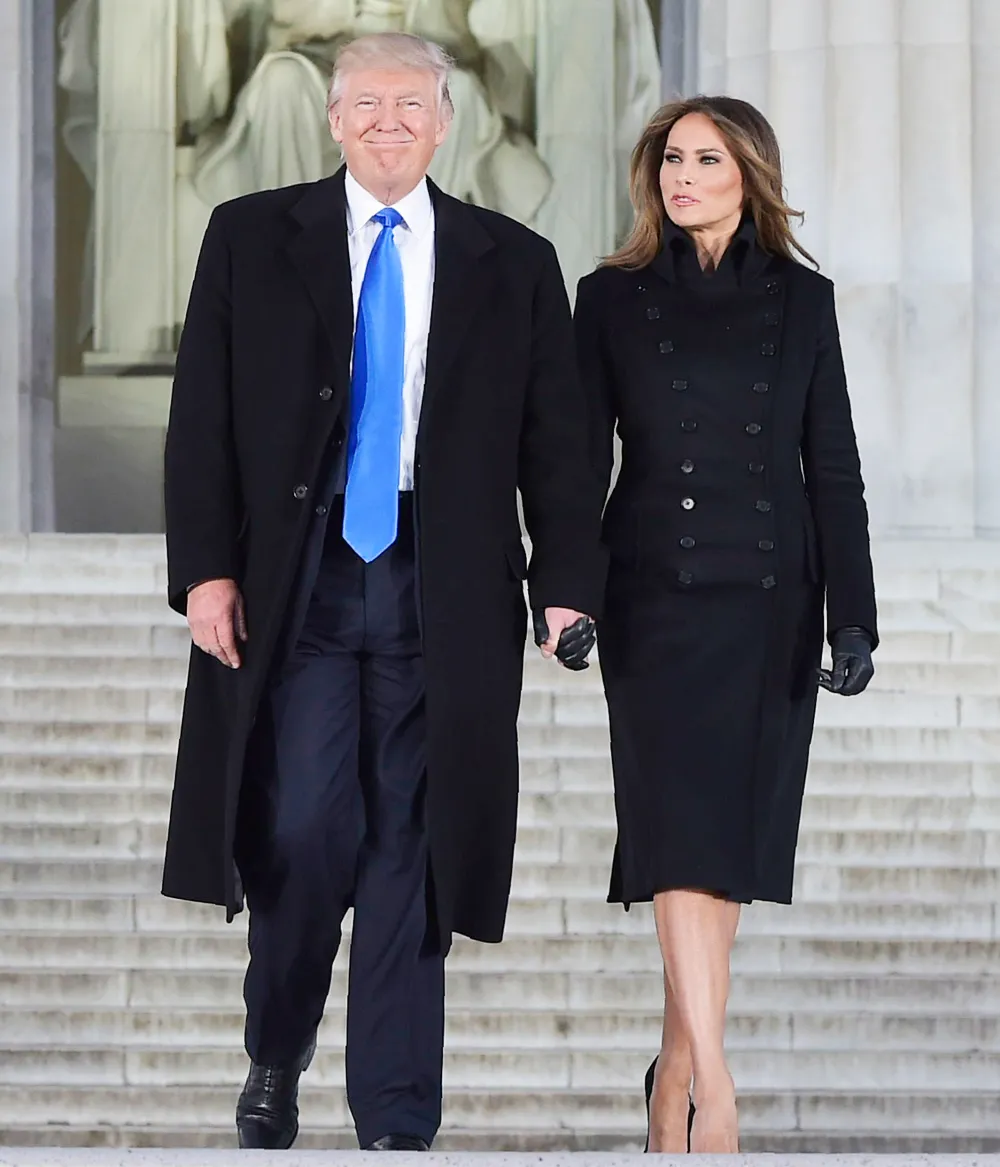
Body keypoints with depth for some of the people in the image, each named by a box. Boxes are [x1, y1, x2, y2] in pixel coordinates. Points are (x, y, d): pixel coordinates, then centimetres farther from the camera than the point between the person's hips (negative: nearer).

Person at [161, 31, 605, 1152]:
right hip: (295, 576, -1)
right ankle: (275, 1058, 20)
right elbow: (202, 419, 4)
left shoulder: (514, 264, 10)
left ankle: (397, 1122, 8)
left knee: (410, 851, 1)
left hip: (444, 590, 1)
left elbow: (556, 440, 7)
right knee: (304, 832, -6)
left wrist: (567, 584, -4)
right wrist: (205, 566, -6)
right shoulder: (251, 238, 8)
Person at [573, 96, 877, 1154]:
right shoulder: (612, 298, 4)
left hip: (769, 599, 2)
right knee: (680, 830, -12)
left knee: (731, 835, 5)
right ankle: (714, 1087, -18)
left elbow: (832, 469, 5)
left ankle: (678, 1064, 17)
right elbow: (580, 458, 2)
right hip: (655, 592, -2)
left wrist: (853, 618, -2)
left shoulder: (801, 300, 6)